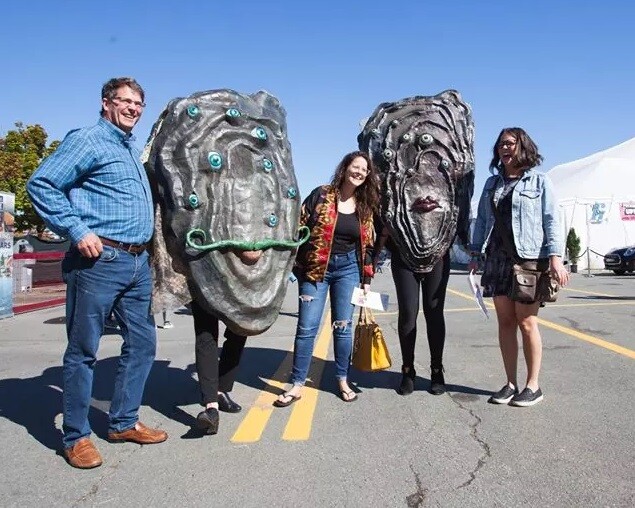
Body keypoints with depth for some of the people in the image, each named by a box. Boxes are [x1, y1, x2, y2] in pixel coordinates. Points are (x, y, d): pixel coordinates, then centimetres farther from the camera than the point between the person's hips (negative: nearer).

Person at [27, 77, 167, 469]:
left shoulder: (133, 149, 19)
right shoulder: (87, 140, -6)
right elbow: (41, 184, -13)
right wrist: (77, 231, -17)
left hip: (138, 262, 9)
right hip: (99, 260, -8)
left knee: (142, 344, 12)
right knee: (83, 350, 2)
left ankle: (124, 422, 26)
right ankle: (76, 436, 14)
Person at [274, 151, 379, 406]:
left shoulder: (366, 207, 5)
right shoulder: (321, 195, -6)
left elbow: (368, 244, 10)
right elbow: (298, 227, -5)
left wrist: (367, 278, 7)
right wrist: (295, 262, -9)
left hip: (348, 268, 3)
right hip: (315, 268, -3)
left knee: (343, 326, 6)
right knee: (307, 327, -1)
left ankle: (343, 380, 21)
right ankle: (297, 385, 9)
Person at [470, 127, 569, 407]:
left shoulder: (539, 181, 3)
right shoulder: (492, 182, 16)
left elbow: (551, 221, -4)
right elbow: (482, 219, 16)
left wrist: (555, 256, -14)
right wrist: (476, 253, 10)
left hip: (529, 259, -4)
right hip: (498, 259, 5)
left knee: (526, 322, -3)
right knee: (505, 322, 6)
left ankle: (533, 386, 8)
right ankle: (511, 383, 14)